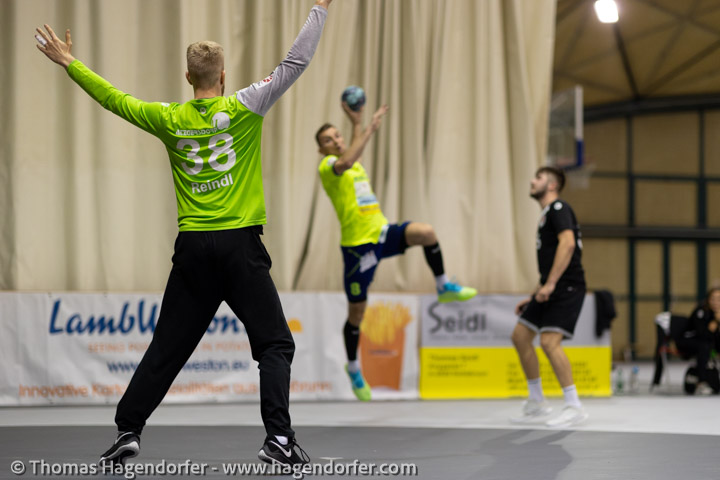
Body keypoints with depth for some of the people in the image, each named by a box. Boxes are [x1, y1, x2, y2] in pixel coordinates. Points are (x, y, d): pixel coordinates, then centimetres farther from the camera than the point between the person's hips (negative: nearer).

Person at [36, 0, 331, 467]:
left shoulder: (170, 120, 5)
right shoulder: (243, 108, -4)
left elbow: (114, 99, 17)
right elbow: (296, 61, -3)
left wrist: (70, 63, 29)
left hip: (192, 248, 4)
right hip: (240, 245, -3)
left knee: (166, 348, 10)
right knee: (275, 344, 1)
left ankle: (128, 432, 8)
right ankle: (278, 438, -11)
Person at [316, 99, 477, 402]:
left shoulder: (356, 165, 16)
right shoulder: (327, 167, -9)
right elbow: (345, 162, -29)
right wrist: (367, 128, -29)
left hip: (382, 232, 6)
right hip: (357, 243, -6)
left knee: (426, 232, -23)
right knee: (356, 313, 3)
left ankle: (443, 287, -5)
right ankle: (353, 369, 24)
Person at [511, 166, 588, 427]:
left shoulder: (558, 208, -6)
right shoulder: (547, 214, 23)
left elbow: (567, 242, -22)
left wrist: (550, 284, -25)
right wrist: (533, 297, 25)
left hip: (567, 288, -10)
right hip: (551, 289, 10)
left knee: (549, 341, -19)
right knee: (520, 336, 10)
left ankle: (574, 407, -14)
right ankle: (536, 401, 19)